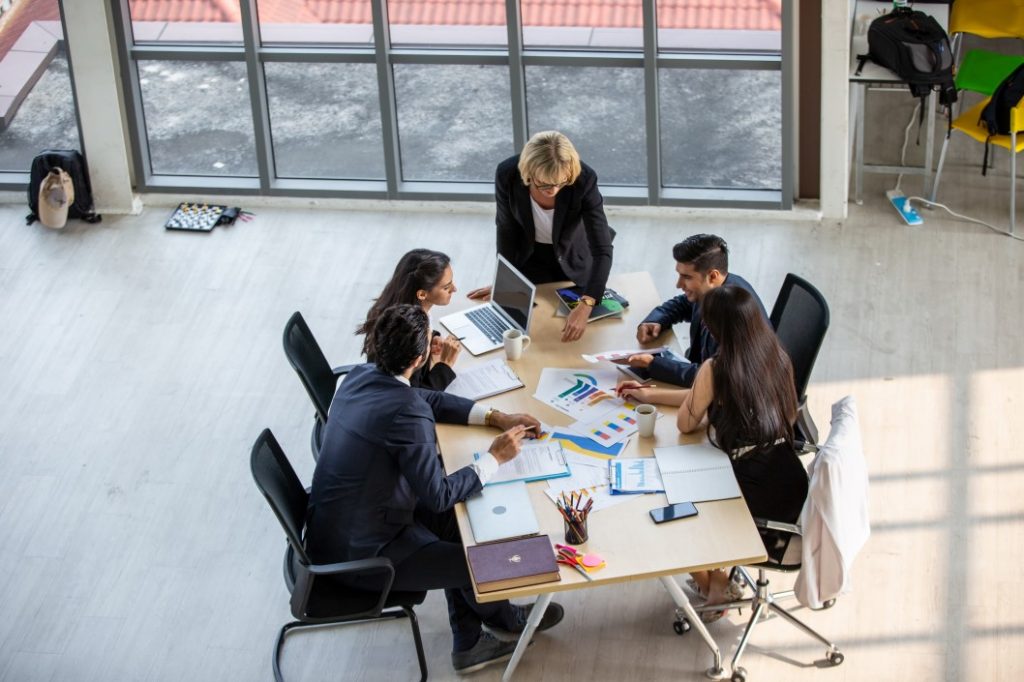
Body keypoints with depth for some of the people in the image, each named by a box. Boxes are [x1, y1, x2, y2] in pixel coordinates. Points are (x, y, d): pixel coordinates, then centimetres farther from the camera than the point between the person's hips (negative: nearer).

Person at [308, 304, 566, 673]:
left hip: (332, 525, 8)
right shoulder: (406, 414, -30)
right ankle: (501, 617, 41)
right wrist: (495, 457, -9)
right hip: (359, 553, -8)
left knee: (455, 520, 19)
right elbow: (438, 494, -21)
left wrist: (496, 417, 9)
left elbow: (431, 399, 15)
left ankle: (467, 644, 29)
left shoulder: (362, 376, -4)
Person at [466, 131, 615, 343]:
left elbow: (602, 251, -37)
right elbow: (506, 228, -12)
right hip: (530, 259, 0)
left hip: (573, 261, 0)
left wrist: (585, 307, -49)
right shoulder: (507, 174, -31)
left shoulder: (584, 180, -36)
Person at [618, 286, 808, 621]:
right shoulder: (777, 357, 2)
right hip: (791, 484, 7)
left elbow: (685, 423, -4)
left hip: (755, 494, -7)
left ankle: (713, 585, 33)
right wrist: (650, 394, 22)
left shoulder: (716, 369, -19)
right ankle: (717, 577, 34)